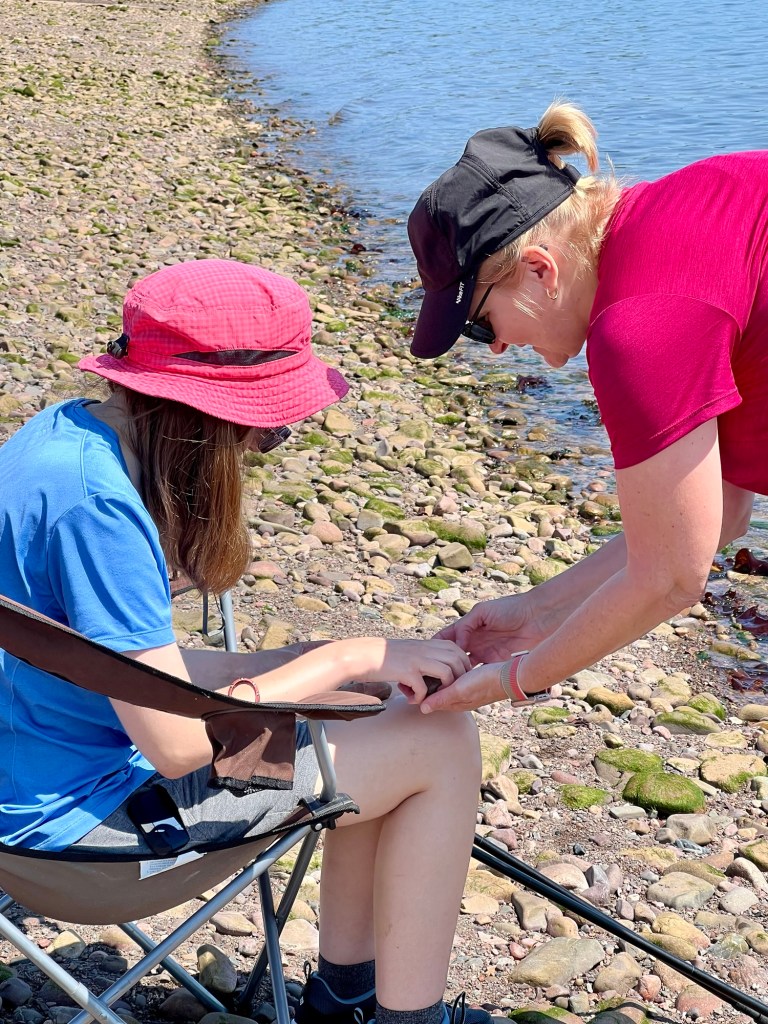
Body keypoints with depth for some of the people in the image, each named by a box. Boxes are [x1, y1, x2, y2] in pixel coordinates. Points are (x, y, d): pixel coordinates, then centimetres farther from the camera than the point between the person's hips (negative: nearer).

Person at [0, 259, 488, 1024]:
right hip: (91, 807, -9)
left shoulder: (71, 431, 1)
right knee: (442, 745, -7)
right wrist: (346, 659, -17)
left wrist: (326, 662, -2)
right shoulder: (96, 500, -28)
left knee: (390, 713, 16)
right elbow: (176, 744, -26)